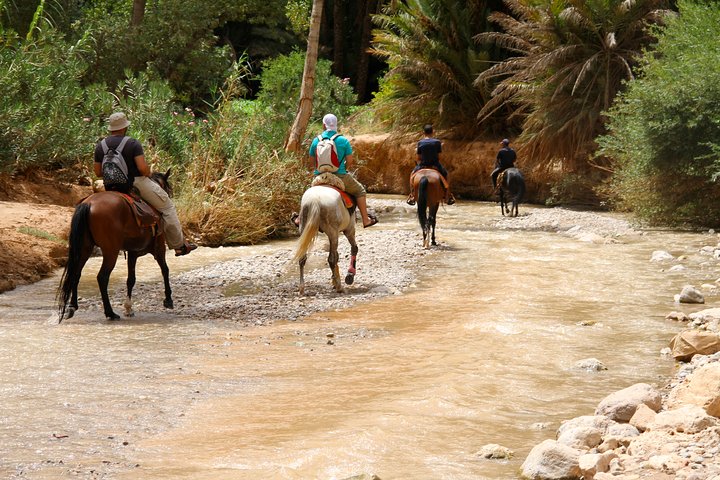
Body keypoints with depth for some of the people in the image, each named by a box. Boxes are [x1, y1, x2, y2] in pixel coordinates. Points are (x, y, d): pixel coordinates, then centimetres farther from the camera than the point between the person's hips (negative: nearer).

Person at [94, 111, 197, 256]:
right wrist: (148, 174, -1)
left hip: (112, 187, 6)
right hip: (137, 183, -6)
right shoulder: (132, 143, -15)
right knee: (167, 207, 10)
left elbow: (97, 172, 2)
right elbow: (143, 168, -22)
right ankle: (179, 245, 11)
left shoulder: (100, 146, 0)